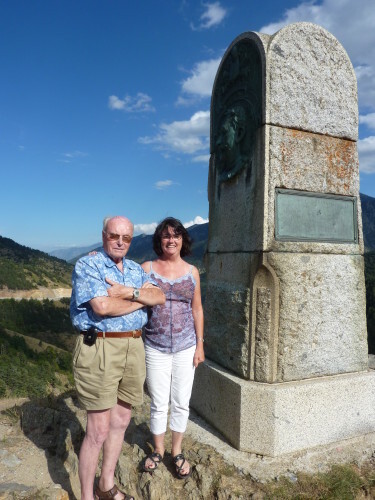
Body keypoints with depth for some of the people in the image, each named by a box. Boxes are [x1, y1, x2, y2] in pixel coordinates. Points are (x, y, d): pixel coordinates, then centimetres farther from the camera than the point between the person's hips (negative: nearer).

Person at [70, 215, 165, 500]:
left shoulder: (136, 270, 13)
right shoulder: (87, 265, -6)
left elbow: (160, 297, 0)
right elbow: (102, 306, -20)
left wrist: (131, 292, -17)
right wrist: (141, 300, -7)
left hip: (134, 347, 7)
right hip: (99, 348, -6)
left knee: (120, 422, 18)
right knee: (98, 431, 2)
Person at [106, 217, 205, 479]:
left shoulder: (192, 271, 1)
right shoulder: (147, 268, -2)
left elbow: (197, 309, 4)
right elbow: (134, 295, -13)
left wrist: (200, 344, 2)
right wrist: (119, 290, -35)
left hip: (185, 347, 1)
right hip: (155, 347, -1)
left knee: (181, 403, 13)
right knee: (158, 404, 12)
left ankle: (177, 451, 35)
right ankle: (158, 450, 37)